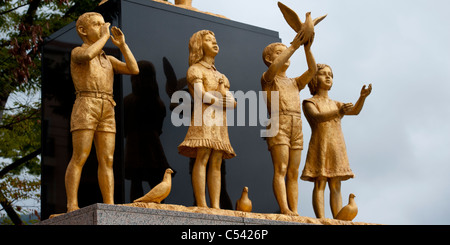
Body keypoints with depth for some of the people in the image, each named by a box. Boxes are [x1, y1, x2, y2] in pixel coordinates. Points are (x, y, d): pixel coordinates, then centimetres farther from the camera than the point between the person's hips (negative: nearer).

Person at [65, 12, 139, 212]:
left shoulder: (108, 59, 27)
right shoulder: (77, 52, 7)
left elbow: (134, 69, 14)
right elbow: (88, 55, -19)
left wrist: (122, 44, 11)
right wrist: (105, 37, -5)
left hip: (107, 111, 6)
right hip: (85, 107, -6)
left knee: (107, 161, -3)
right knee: (79, 158, -13)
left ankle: (110, 207, -7)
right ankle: (72, 207, -15)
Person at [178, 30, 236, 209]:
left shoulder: (220, 76, 28)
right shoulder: (195, 69, 7)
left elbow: (232, 102, 16)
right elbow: (202, 96, -8)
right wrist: (221, 101, 2)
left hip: (220, 121, 7)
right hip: (205, 116, -7)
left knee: (216, 162, -3)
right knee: (203, 157, -17)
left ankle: (216, 206, -11)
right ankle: (201, 206, -24)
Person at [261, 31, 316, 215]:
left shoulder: (295, 83, 25)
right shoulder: (267, 79, 9)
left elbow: (312, 70, 10)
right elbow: (274, 68, -14)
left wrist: (307, 48, -2)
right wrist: (293, 46, -14)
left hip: (296, 127, 6)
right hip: (278, 124, -6)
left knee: (293, 172, -1)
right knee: (280, 169, -15)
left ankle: (294, 210, -6)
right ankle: (284, 209, -23)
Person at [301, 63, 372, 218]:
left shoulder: (336, 104, 20)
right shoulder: (309, 103, 4)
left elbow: (355, 111, 1)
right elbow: (317, 117, -18)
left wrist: (362, 97, -20)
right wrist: (338, 112, -35)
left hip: (337, 148, 5)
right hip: (320, 146, -5)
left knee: (335, 186, 0)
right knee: (320, 184, -12)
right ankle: (321, 221, -19)